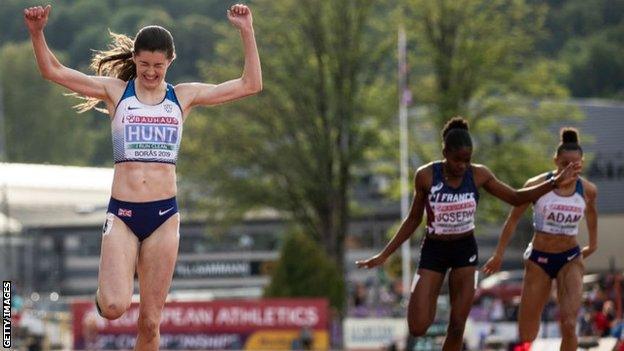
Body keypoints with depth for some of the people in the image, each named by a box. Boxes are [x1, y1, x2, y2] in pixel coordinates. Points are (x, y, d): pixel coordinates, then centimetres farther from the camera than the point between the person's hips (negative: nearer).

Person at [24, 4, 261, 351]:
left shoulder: (184, 97, 10)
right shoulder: (116, 91, 7)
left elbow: (250, 85, 10)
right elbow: (53, 71, 4)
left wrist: (247, 32, 2)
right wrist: (37, 32, -12)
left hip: (164, 215, 1)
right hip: (122, 214, -1)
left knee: (150, 322, 1)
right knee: (114, 307, -19)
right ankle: (107, 290, 18)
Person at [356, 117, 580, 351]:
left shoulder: (479, 175, -7)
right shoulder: (426, 176, -12)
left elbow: (516, 198, 4)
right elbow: (414, 219, 0)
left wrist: (554, 184, -5)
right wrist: (384, 255, -1)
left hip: (465, 251, 1)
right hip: (434, 251, -1)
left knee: (457, 328, -2)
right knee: (417, 328, -12)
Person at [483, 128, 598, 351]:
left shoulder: (587, 190, -6)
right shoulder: (537, 185, -12)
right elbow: (514, 219, 1)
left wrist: (593, 244, 30)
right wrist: (499, 254, 5)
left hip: (570, 259, 0)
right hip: (539, 259, 0)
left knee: (568, 324, -20)